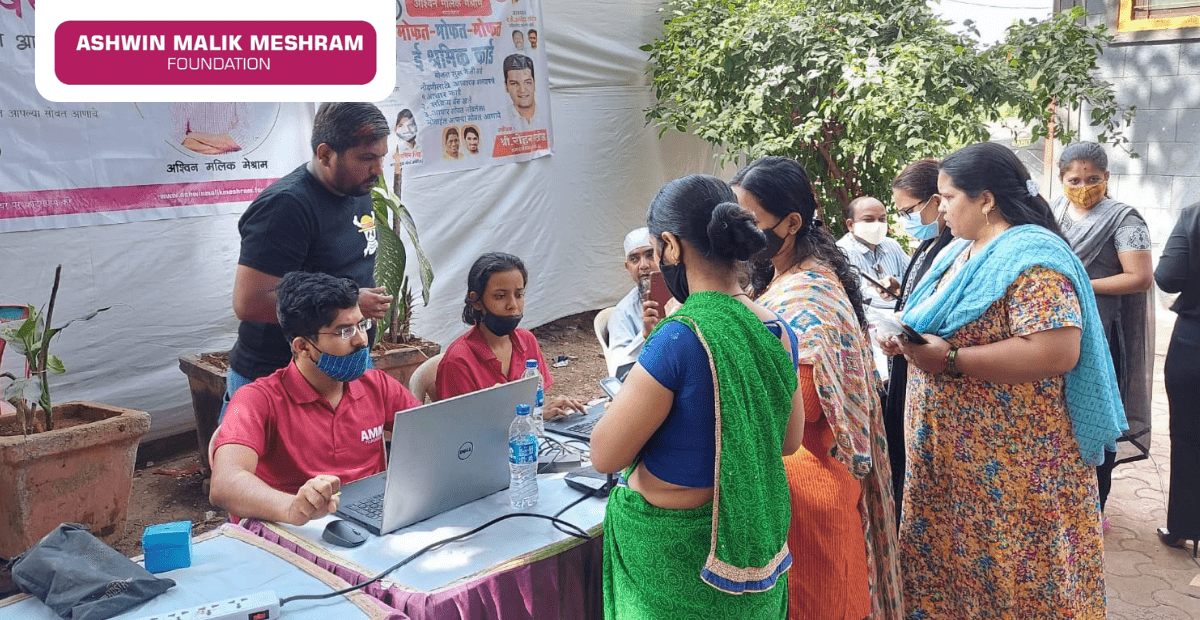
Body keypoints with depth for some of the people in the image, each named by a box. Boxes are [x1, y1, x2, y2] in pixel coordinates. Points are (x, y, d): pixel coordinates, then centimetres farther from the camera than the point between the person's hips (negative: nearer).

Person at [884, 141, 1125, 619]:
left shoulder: (1032, 258, -17)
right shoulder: (962, 252, 12)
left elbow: (1057, 352, -27)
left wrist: (950, 359, -25)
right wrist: (913, 342, 4)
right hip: (954, 452, 9)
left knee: (1006, 568, 3)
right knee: (948, 557, 16)